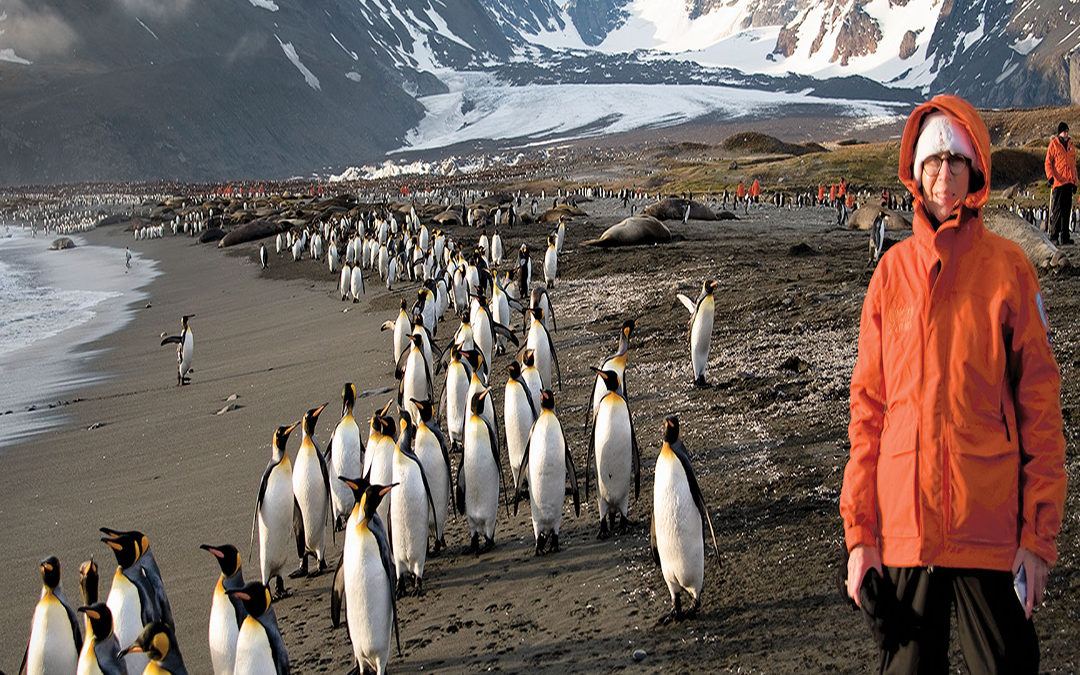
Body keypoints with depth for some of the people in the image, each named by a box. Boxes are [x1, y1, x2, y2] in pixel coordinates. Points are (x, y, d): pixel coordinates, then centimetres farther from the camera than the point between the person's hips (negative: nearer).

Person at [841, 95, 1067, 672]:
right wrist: (859, 532, 2)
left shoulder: (1007, 267, 0)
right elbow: (867, 406, 7)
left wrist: (1038, 534, -6)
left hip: (990, 525, -2)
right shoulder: (892, 270, 7)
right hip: (904, 518, 2)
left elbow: (1040, 405, -1)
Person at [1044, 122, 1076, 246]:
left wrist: (1074, 182, 17)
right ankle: (1053, 235, 1)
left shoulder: (1070, 145, 16)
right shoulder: (1053, 144, -1)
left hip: (1068, 182, 5)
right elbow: (1048, 162, -3)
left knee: (1067, 210, 4)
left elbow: (1073, 165, 21)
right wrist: (1050, 176, -18)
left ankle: (1064, 237, 7)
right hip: (1058, 182, -5)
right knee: (1057, 210, -6)